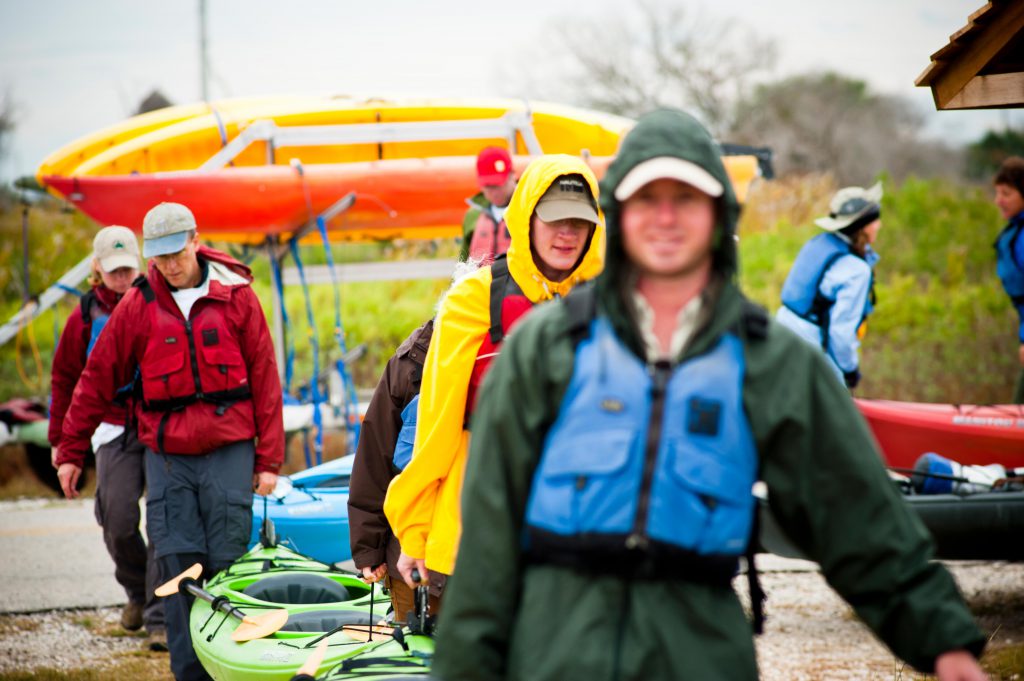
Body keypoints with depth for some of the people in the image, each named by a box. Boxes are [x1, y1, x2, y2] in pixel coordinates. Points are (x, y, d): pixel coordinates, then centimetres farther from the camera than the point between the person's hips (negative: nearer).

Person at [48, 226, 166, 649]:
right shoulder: (86, 316, 8)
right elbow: (64, 378, 17)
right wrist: (60, 438, 16)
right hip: (114, 429, 2)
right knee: (118, 520, -4)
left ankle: (159, 618, -7)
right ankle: (137, 593, 24)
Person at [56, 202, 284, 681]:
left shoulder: (235, 296, 2)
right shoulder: (138, 305, 4)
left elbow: (264, 379, 4)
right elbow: (97, 378, 10)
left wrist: (268, 459, 2)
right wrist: (71, 451, 11)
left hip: (228, 451, -1)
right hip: (167, 456, 1)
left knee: (227, 564, -2)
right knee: (177, 565, -3)